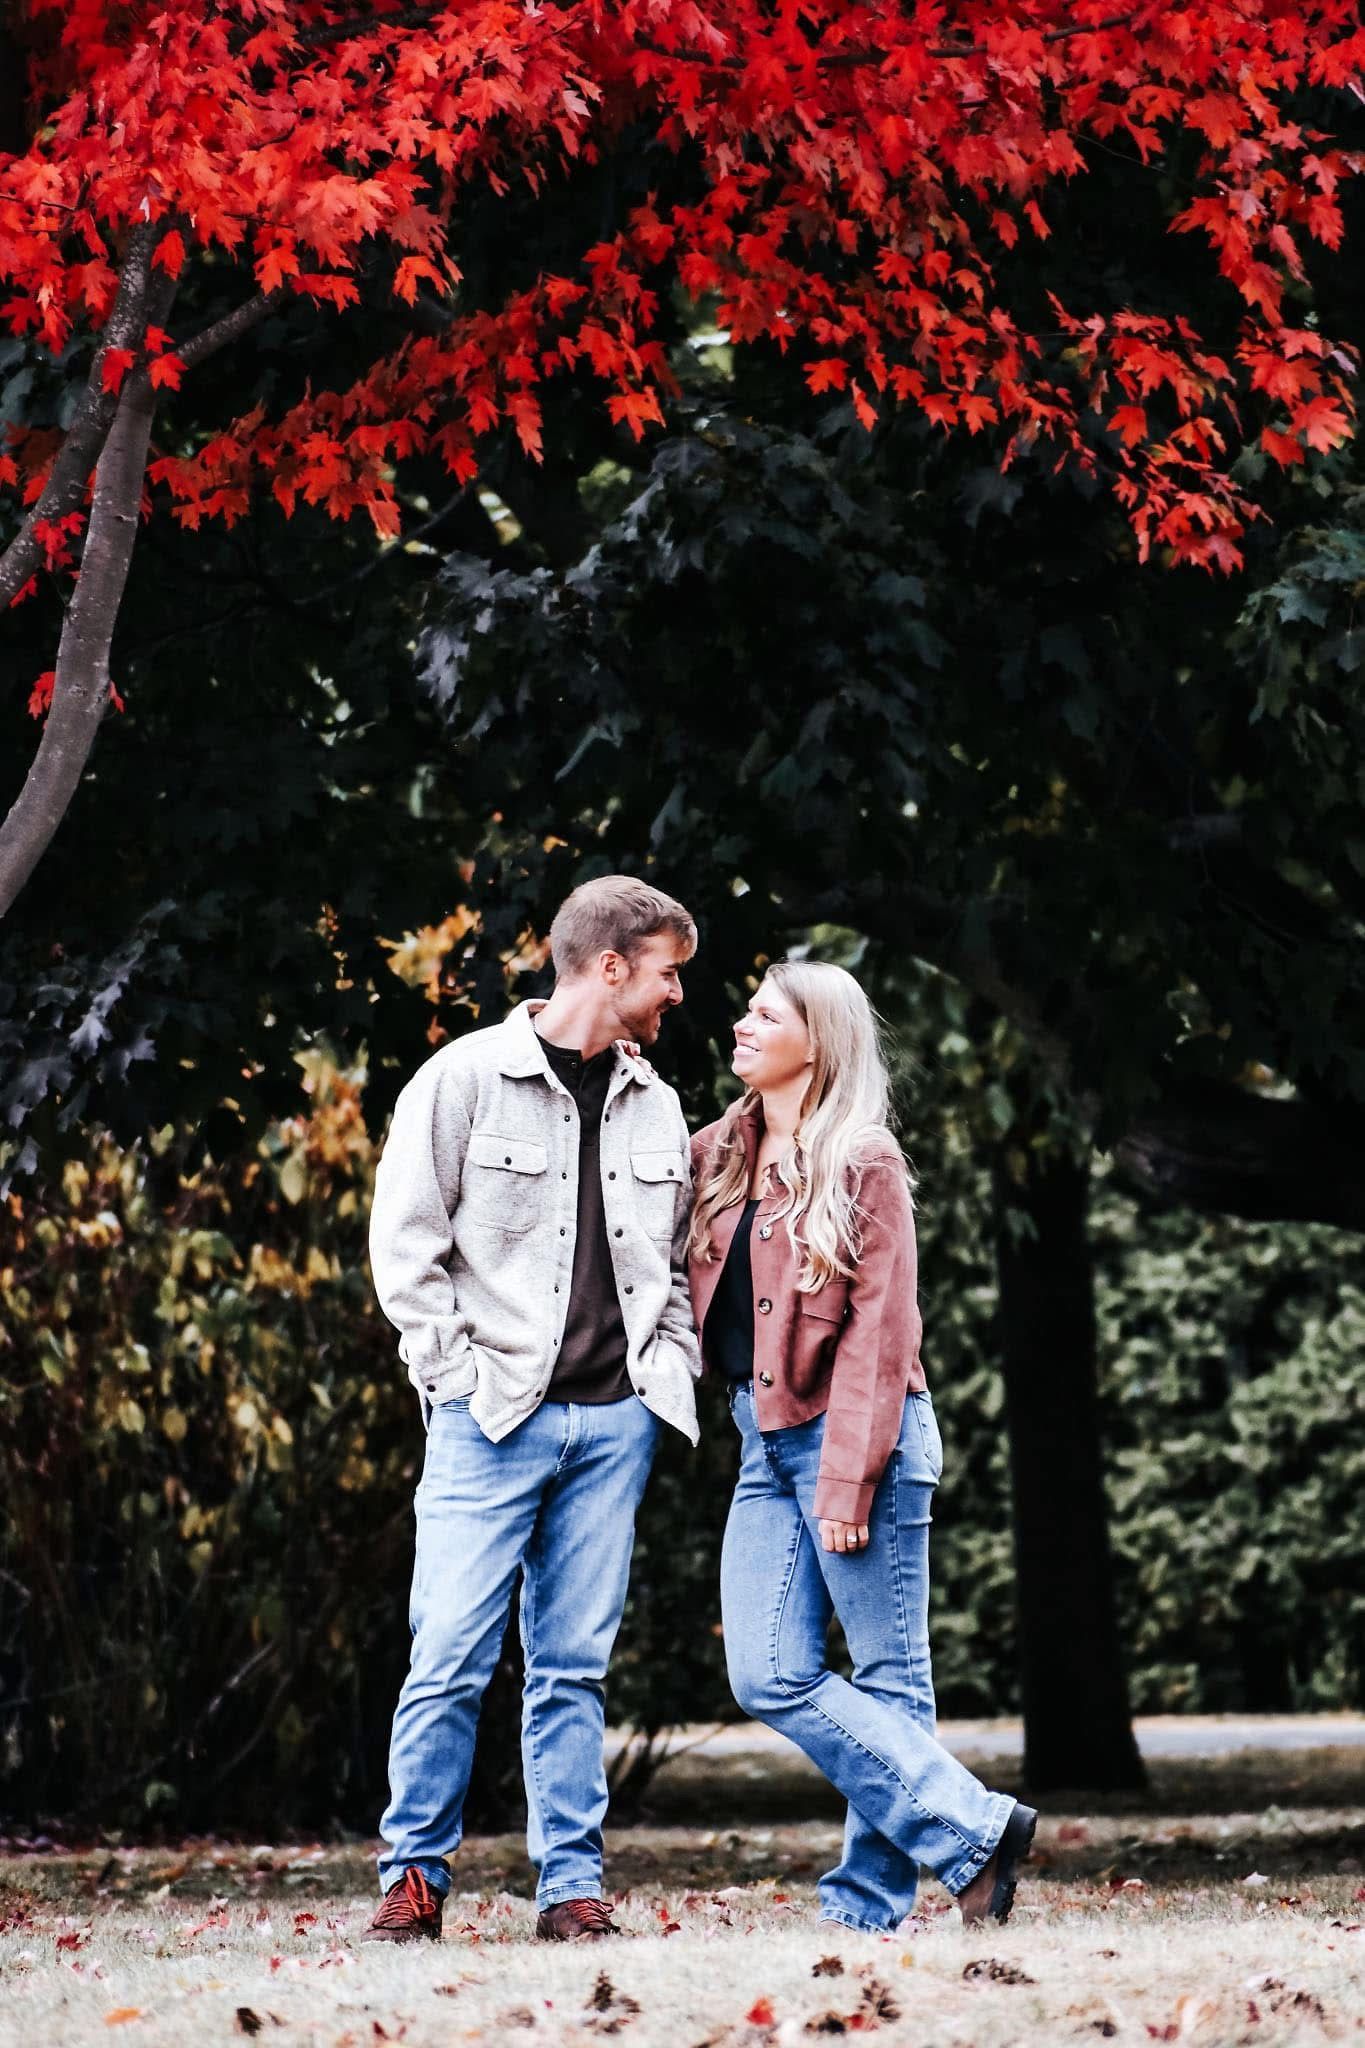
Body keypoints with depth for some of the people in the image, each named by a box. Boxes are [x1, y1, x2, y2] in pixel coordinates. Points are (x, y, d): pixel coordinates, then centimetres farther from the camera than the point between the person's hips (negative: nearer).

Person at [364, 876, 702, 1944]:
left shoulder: (656, 1106, 13)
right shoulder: (467, 1078, -3)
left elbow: (677, 1260, 22)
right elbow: (405, 1242, -3)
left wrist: (672, 1367, 7)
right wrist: (460, 1376, -8)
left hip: (614, 1420, 4)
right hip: (493, 1416, -4)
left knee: (574, 1665, 5)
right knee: (451, 1657, -5)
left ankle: (572, 1884, 7)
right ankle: (416, 1875, 6)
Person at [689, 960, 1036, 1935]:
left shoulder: (863, 1165, -6)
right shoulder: (719, 1156, 14)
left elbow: (879, 1332, -10)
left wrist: (848, 1481, -18)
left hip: (851, 1434, -7)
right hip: (764, 1444, 7)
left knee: (889, 1677, -2)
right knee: (769, 1677, -3)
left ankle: (870, 1904, 2)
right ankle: (969, 1828, 1)